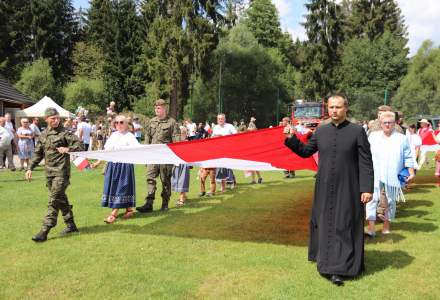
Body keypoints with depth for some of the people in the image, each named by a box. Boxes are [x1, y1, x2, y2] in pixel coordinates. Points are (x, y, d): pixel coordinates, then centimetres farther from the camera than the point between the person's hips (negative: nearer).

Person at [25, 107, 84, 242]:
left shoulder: (65, 133, -6)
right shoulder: (43, 135, 12)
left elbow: (80, 146, -13)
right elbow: (38, 153, 20)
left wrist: (68, 149, -30)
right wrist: (30, 168, 12)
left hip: (61, 172, -7)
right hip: (49, 172, 7)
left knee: (54, 200, -8)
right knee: (61, 199, 14)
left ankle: (45, 231, -8)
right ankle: (71, 225, 26)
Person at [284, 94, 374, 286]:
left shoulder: (357, 131, -6)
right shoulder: (321, 131, 4)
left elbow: (366, 162, -7)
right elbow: (305, 152, 14)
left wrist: (367, 188, -12)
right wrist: (291, 139, -1)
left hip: (347, 189, -4)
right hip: (324, 188, 4)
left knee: (343, 227, 0)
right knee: (324, 224, 12)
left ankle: (339, 269, 6)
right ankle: (326, 259, 30)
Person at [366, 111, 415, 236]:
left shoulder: (401, 138, 5)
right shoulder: (373, 136, 8)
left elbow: (408, 158, 7)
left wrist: (411, 172, 0)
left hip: (392, 177, 0)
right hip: (375, 176, 0)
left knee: (390, 201, 8)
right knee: (372, 199, -7)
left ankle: (386, 226, 23)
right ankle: (371, 228, -7)